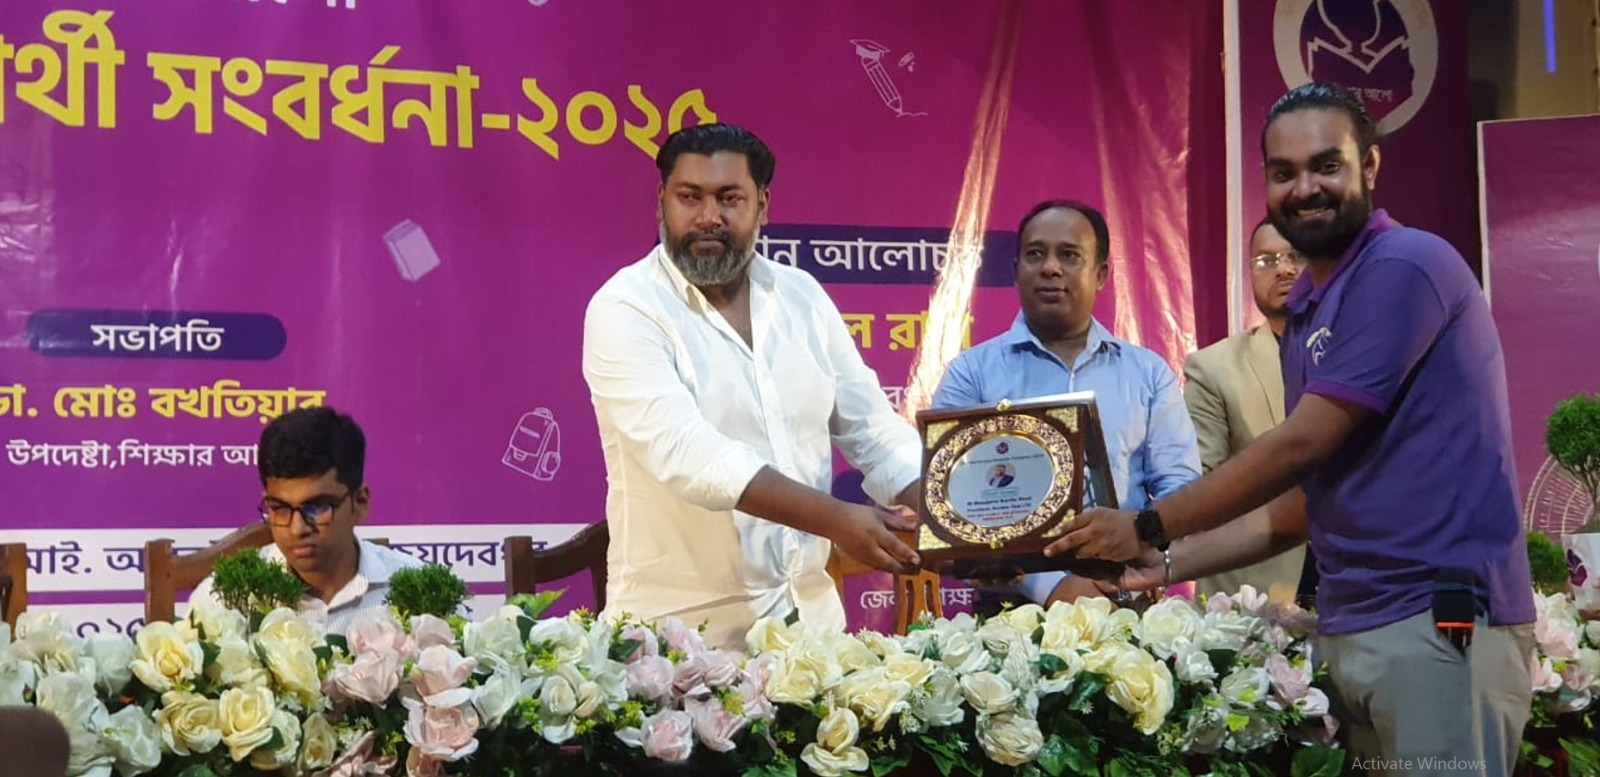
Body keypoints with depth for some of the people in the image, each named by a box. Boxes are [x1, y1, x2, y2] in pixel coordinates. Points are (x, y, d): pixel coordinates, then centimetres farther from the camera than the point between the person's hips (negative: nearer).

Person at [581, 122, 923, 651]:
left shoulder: (802, 296, 7)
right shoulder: (625, 309, -11)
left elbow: (871, 428, 9)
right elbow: (684, 450, -24)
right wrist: (834, 519, -32)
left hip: (809, 613, 5)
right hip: (682, 626, -5)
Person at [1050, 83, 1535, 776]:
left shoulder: (1404, 267, -11)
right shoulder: (1305, 312, 17)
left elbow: (1302, 445, -14)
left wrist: (1149, 529, -5)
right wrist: (1172, 564, 14)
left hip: (1438, 619, -8)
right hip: (1348, 628, 8)